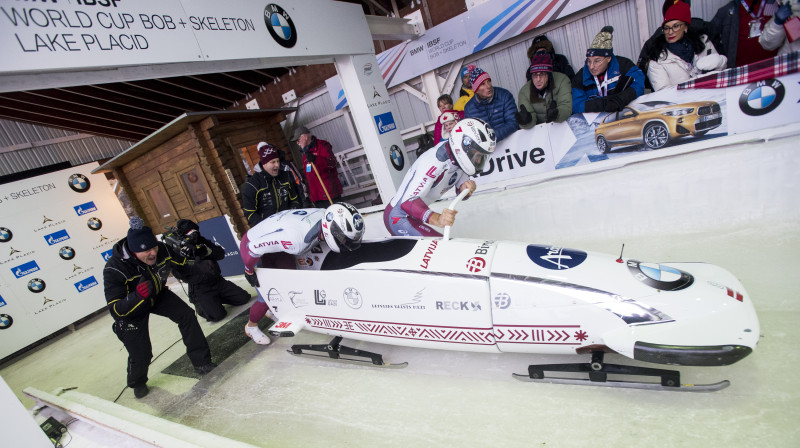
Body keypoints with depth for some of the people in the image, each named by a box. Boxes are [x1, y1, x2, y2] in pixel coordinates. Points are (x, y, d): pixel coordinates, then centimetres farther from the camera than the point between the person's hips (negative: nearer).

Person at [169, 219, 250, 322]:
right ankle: (200, 306, 13)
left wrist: (208, 251, -20)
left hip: (217, 281, 5)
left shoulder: (201, 241, 6)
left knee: (244, 298, 1)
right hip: (200, 289, -5)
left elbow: (221, 254, -2)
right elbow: (179, 274, -19)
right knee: (217, 315, -18)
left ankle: (217, 298, 21)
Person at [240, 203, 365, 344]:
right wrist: (249, 271, -14)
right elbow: (253, 248, -32)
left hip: (273, 239, 7)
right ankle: (251, 327, 28)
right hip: (253, 244, -7)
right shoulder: (296, 238, -44)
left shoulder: (325, 215, -24)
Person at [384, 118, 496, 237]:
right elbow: (407, 201, -40)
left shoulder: (459, 159, -5)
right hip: (398, 217, -9)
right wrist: (437, 218, -55)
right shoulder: (435, 162, -32)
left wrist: (465, 189, -19)